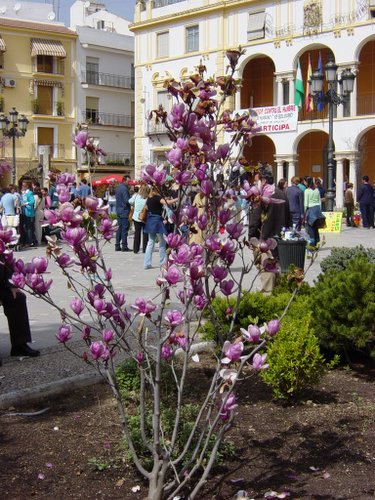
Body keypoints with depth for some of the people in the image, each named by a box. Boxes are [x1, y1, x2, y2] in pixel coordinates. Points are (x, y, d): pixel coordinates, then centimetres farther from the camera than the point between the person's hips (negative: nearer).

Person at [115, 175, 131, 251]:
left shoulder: (118, 187, 15)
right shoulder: (124, 188, -15)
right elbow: (127, 200, -21)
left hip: (119, 210, 9)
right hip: (124, 211, -9)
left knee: (120, 228, 12)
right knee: (125, 229, -6)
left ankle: (117, 246, 13)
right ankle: (124, 246, -5)